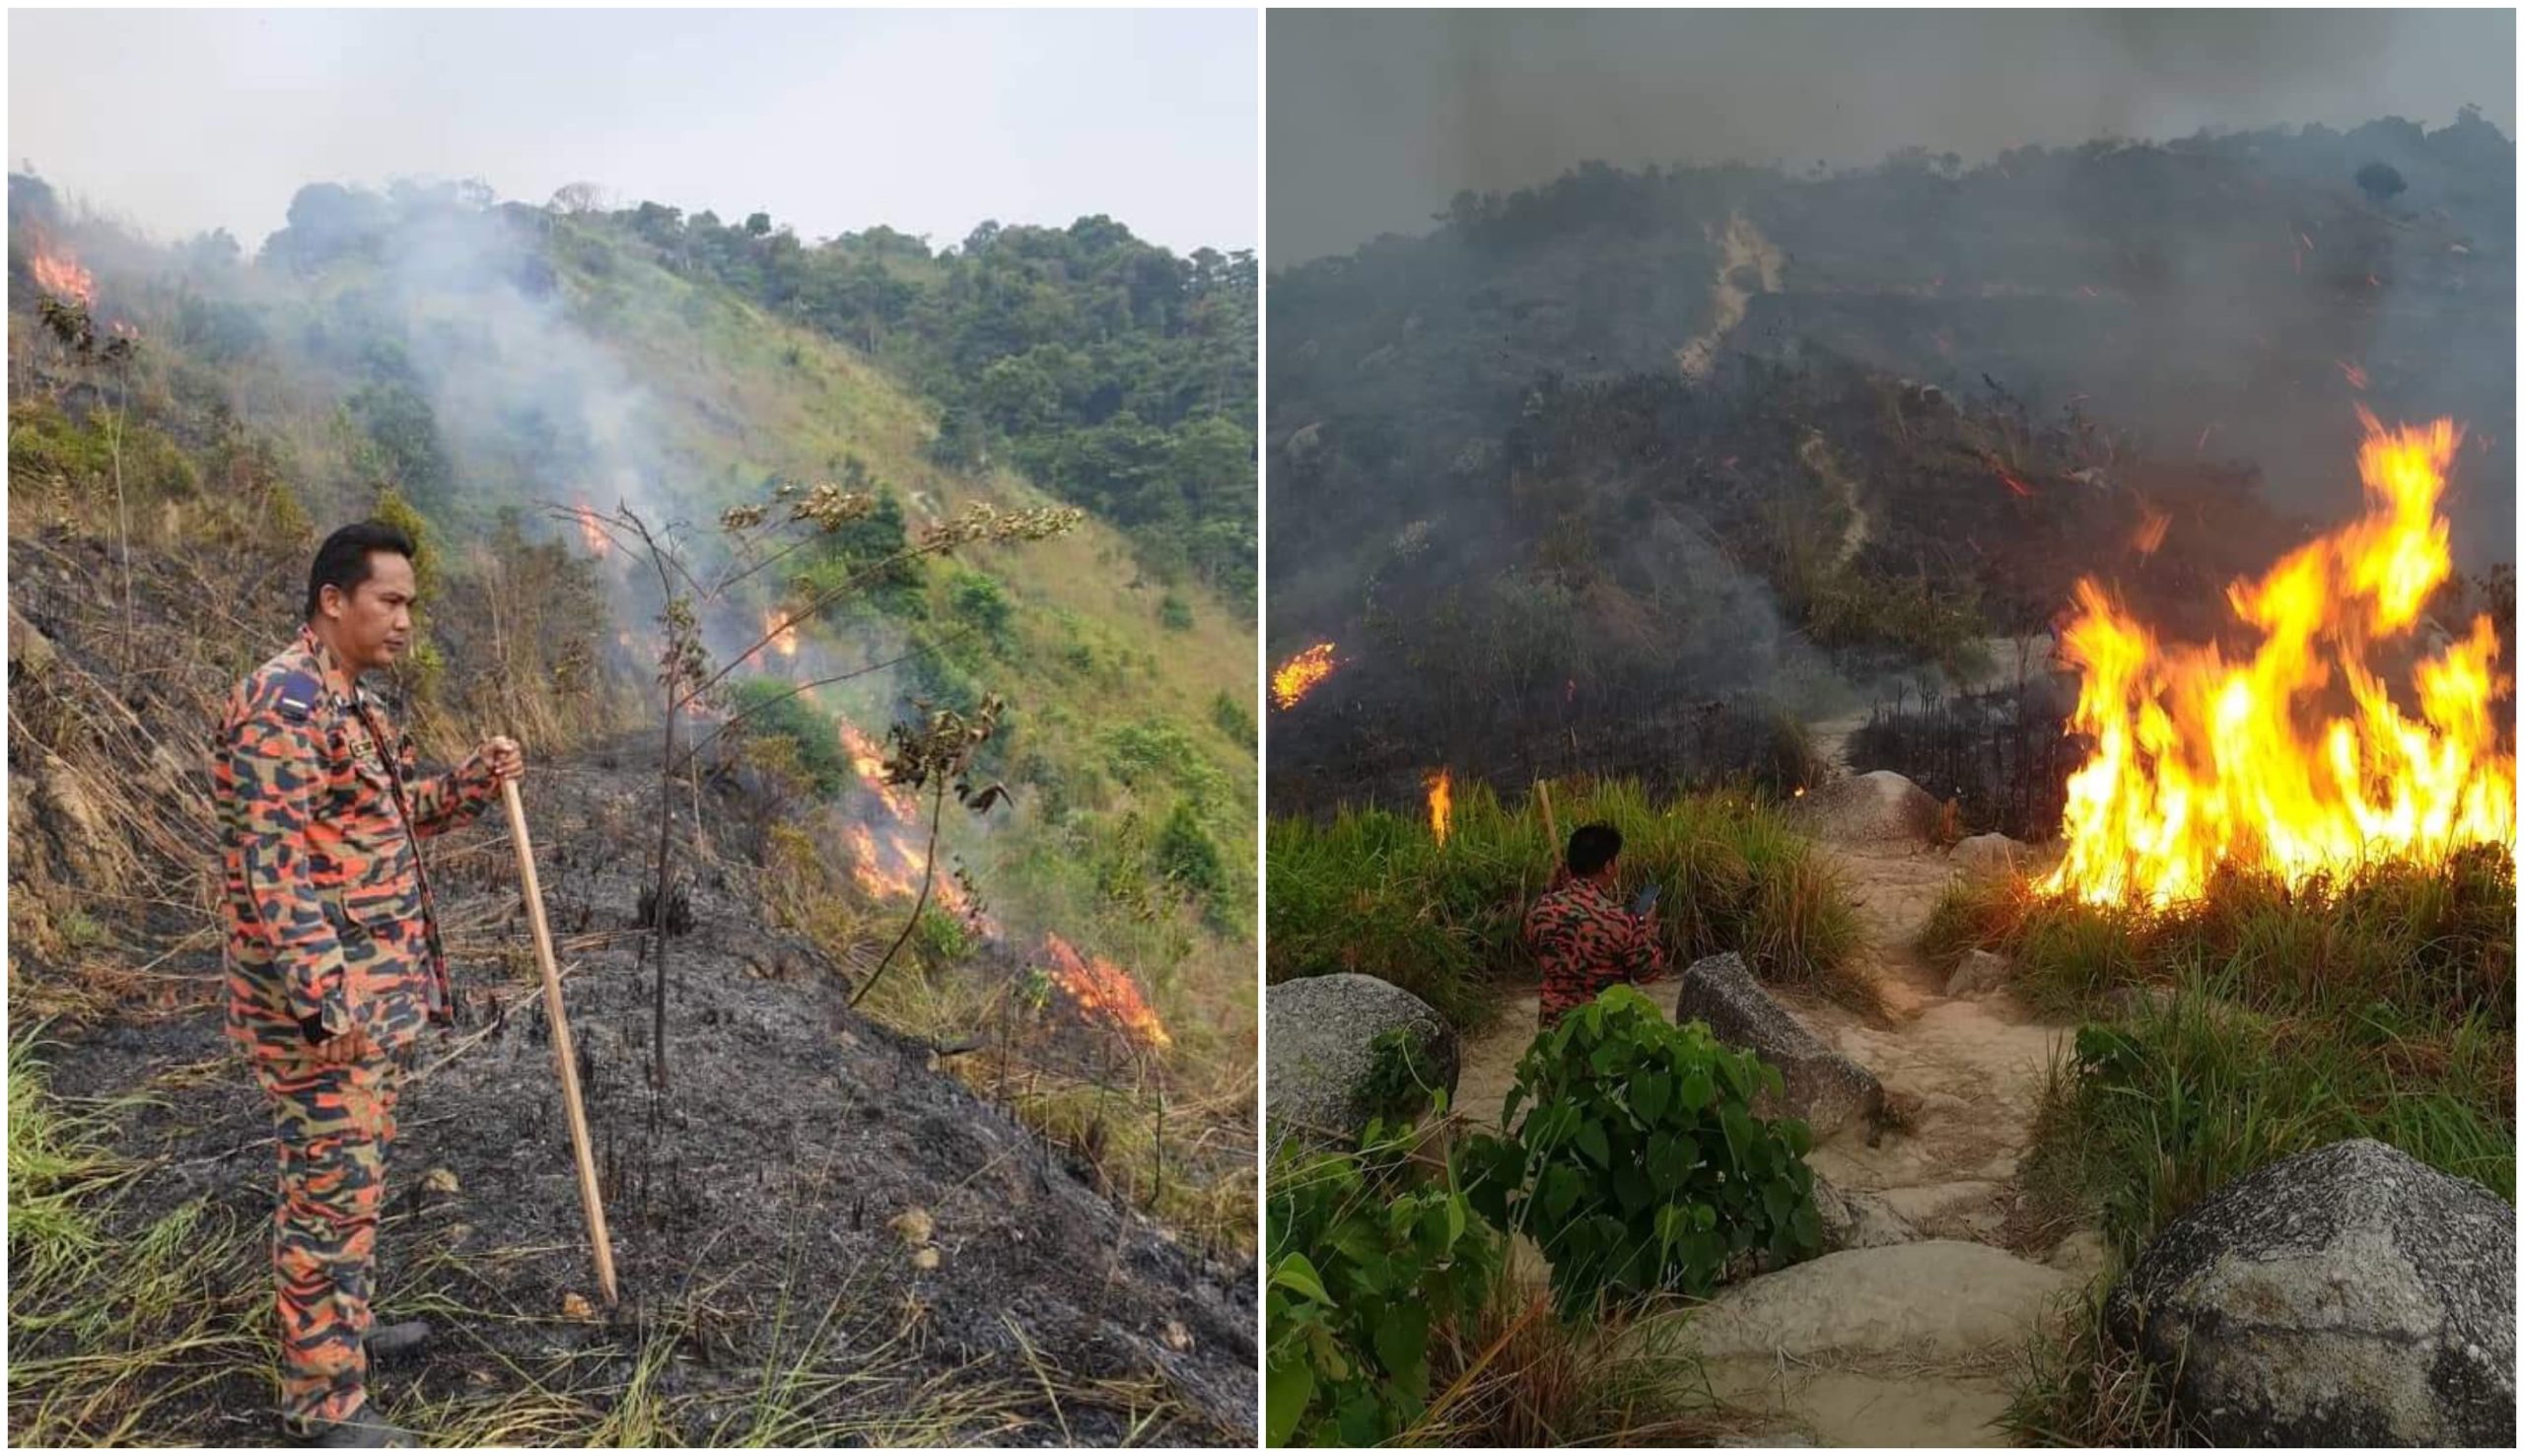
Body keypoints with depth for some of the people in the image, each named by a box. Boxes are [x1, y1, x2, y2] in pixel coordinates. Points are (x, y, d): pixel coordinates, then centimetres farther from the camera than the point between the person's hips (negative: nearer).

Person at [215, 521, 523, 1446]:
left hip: (373, 991, 10)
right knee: (332, 1191, -3)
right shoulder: (283, 702, -19)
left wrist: (472, 784, 6)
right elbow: (271, 862, -24)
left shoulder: (349, 702, 13)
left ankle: (340, 1328, 38)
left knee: (353, 1178, 22)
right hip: (320, 1001, -10)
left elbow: (390, 819, 24)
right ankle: (323, 1400, 7)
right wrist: (324, 994, -29)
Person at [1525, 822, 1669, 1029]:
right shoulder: (1619, 920, -23)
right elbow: (1650, 970, -10)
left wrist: (1552, 890, 12)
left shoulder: (1542, 910, -10)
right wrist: (1649, 929, 7)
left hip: (1556, 1021, 4)